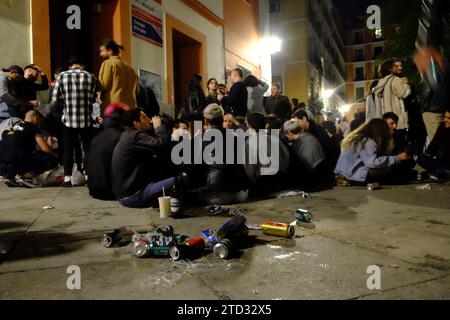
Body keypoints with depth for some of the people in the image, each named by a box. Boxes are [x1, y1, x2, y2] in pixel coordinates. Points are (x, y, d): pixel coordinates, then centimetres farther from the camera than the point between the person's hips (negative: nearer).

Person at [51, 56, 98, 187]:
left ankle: (67, 178, 11)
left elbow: (55, 100, -1)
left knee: (68, 150, 10)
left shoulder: (62, 76, 0)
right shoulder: (91, 77, 0)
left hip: (68, 119, 0)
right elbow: (93, 99, 0)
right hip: (86, 120, 0)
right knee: (88, 149, 9)